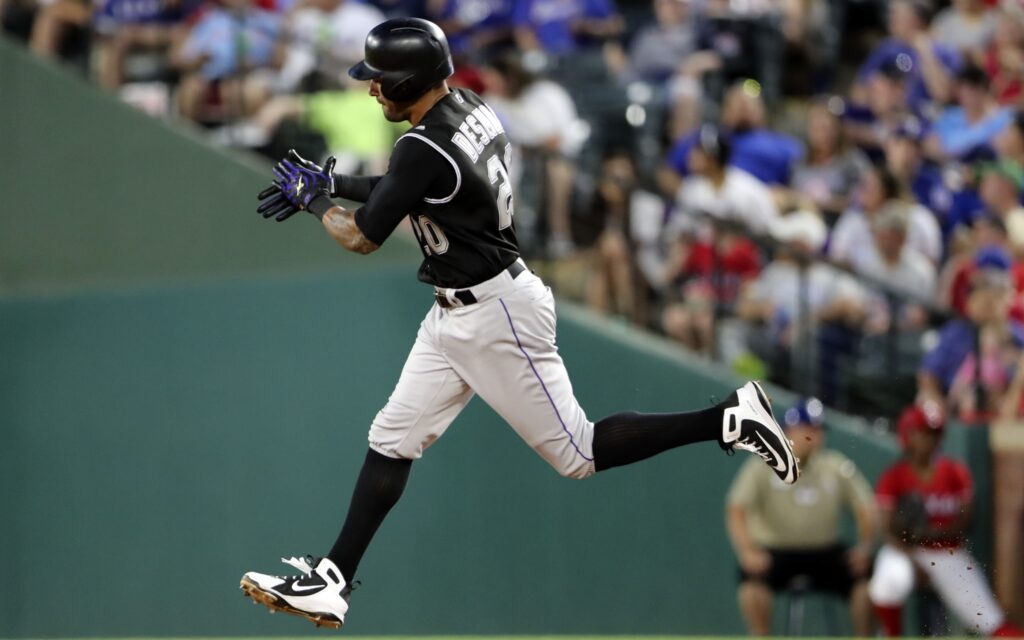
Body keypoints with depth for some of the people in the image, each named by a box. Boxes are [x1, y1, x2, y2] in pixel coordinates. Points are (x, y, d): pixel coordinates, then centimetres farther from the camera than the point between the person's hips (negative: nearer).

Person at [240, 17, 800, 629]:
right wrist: (333, 182, 16)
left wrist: (316, 199, 5)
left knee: (578, 452, -2)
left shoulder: (425, 147, -24)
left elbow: (361, 237, -13)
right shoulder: (471, 107, 3)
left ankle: (729, 419, 1)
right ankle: (332, 583, 10)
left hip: (495, 315, -10)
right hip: (456, 315, 10)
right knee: (393, 438, 8)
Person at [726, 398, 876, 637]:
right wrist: (748, 552, -29)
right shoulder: (763, 467, -7)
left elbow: (866, 509, 1)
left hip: (825, 549, 3)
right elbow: (736, 512, -13)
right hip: (775, 550, -3)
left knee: (866, 574, -20)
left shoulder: (838, 467, 1)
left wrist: (864, 547, -16)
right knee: (753, 577, -33)